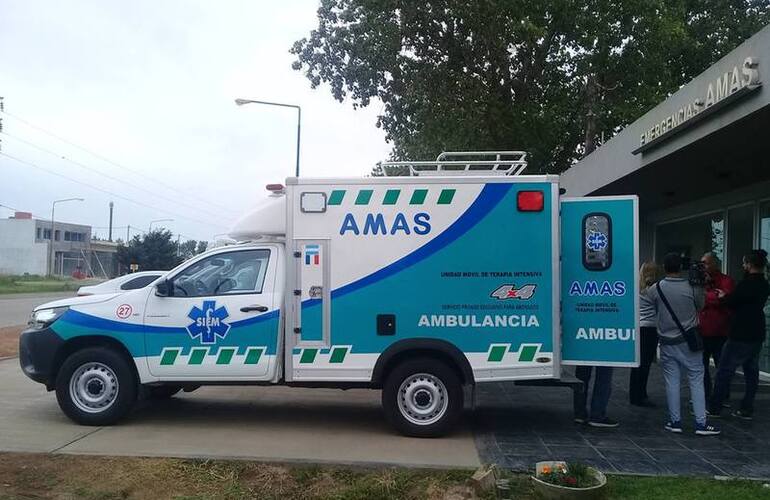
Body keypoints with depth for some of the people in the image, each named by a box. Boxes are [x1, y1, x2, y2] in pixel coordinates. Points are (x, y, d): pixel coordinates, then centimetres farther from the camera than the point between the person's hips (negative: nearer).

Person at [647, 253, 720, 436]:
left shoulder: (655, 289, -7)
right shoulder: (692, 288, -9)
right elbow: (701, 306, 8)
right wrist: (701, 286, 12)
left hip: (666, 342, 1)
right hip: (688, 341, -1)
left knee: (672, 382, 8)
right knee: (696, 381, 5)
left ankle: (675, 422, 13)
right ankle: (700, 423, 6)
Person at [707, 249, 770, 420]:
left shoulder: (747, 283, -18)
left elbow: (731, 302, -12)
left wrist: (723, 297, 7)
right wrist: (727, 297, 13)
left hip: (741, 335, -9)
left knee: (725, 370, -2)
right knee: (751, 371, 11)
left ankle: (714, 408, 3)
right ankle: (747, 409, 16)